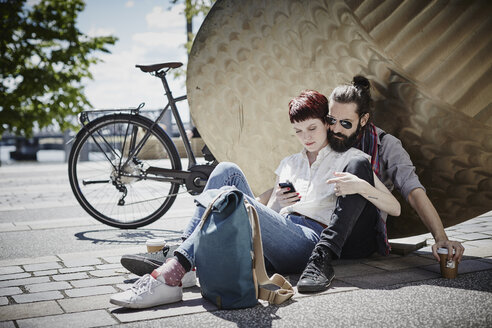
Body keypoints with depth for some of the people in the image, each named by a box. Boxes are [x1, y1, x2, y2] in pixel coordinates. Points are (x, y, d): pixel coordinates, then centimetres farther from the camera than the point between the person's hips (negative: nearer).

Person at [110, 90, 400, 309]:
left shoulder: (348, 159, 15)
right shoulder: (289, 163, 31)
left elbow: (395, 208, 5)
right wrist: (273, 201, 7)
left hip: (308, 240, -5)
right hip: (271, 241, 6)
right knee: (228, 171, -13)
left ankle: (170, 277, -41)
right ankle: (177, 251, -24)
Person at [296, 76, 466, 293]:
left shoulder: (385, 145, -1)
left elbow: (414, 192, -13)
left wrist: (441, 238, -28)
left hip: (364, 240, -3)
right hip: (317, 230, 3)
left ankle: (323, 257, -44)